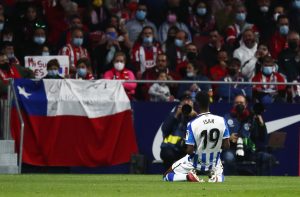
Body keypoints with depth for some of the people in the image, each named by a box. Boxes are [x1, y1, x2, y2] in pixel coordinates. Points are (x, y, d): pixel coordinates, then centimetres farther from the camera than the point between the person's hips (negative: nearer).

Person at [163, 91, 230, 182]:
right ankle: (215, 176, 0)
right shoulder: (221, 120, -15)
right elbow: (226, 145, -10)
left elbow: (189, 151, -22)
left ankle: (188, 177, -12)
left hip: (195, 162, -2)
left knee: (167, 176, 14)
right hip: (214, 164, 2)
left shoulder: (192, 124, -23)